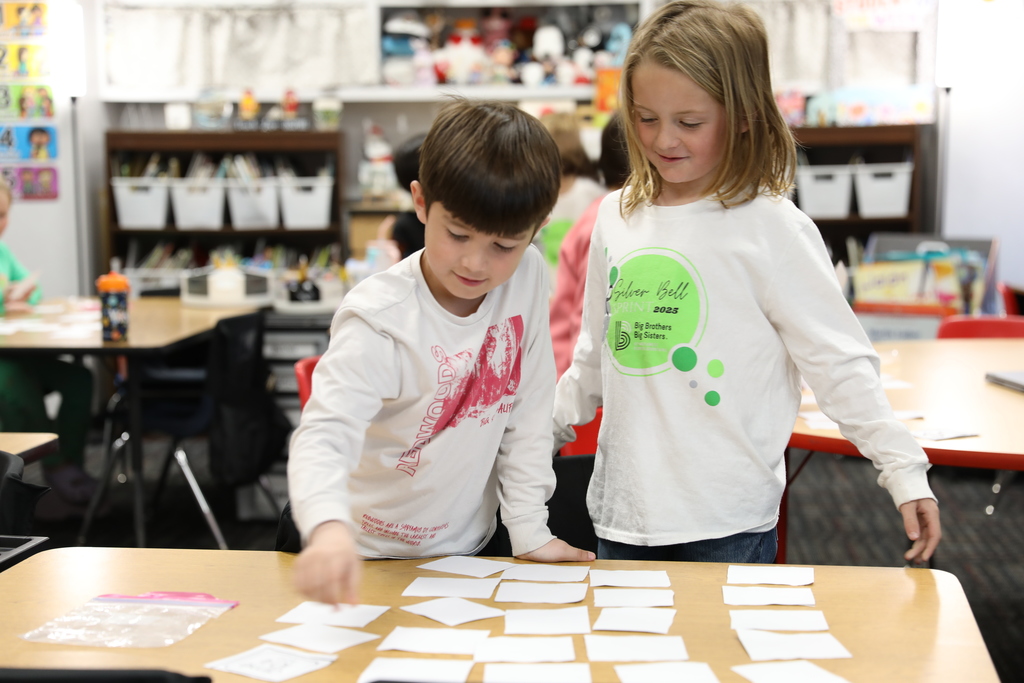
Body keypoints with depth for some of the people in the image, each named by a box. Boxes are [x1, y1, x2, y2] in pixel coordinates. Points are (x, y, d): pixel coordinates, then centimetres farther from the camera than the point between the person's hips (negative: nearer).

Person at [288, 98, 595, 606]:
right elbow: (324, 434, -32)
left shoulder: (528, 278, -8)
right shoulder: (381, 320, -22)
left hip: (463, 553, 1)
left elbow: (529, 412, 0)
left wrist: (529, 530, -2)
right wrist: (328, 528, -51)